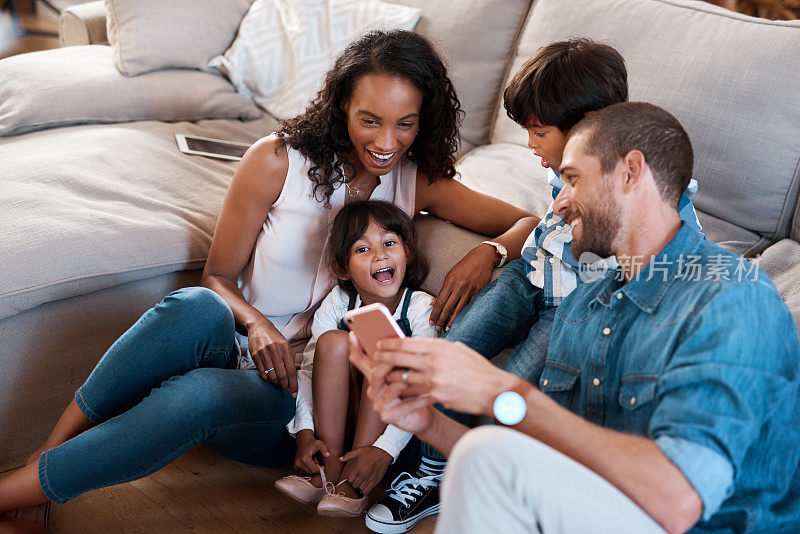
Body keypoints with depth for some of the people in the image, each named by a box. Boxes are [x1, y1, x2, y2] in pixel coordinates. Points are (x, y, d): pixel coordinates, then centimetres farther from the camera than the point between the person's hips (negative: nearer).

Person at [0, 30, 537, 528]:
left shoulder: (418, 182, 4)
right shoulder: (277, 161, -3)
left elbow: (528, 222, 5)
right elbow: (218, 277, 1)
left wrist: (488, 252, -18)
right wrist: (254, 322, -21)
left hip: (302, 399, 0)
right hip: (241, 349, 0)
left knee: (197, 396, -36)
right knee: (195, 308, -39)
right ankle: (44, 454, -28)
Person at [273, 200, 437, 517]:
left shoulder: (422, 309, -16)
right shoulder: (337, 304, -7)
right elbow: (308, 370, -8)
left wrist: (385, 449, -36)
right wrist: (305, 432, -24)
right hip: (338, 417, 2)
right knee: (333, 342, -23)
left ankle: (353, 483, -32)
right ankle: (330, 469, -25)